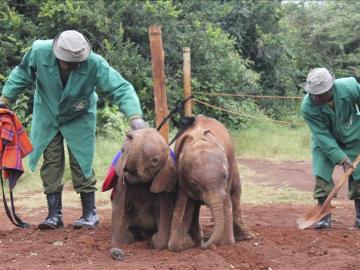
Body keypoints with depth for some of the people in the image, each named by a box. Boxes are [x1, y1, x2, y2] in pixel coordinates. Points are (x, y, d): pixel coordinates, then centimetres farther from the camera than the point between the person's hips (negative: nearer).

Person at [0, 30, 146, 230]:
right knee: (51, 162, 0)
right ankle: (54, 214, 7)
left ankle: (90, 213, 9)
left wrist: (135, 116, -49)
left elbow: (121, 88, -35)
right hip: (47, 117, 2)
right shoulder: (39, 51, -28)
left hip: (79, 120, -2)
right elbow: (22, 74, -7)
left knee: (81, 163, -4)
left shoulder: (95, 63, -34)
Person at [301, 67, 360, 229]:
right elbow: (323, 137, -28)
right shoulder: (307, 107, -32)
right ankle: (325, 216, 1)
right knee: (321, 174, -10)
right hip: (325, 139, 0)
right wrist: (342, 159, -31)